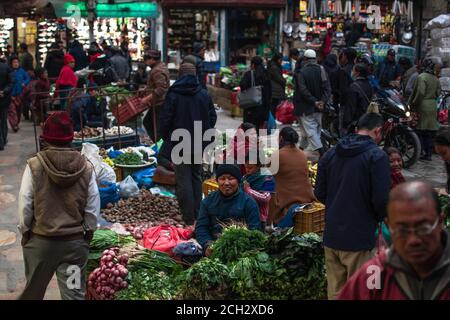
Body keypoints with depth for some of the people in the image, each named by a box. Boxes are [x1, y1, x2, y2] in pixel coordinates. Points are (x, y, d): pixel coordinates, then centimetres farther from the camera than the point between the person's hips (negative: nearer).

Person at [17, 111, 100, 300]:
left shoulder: (34, 166, -13)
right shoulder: (86, 168, -9)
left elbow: (25, 205, -9)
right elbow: (93, 208, -4)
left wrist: (24, 231, 7)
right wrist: (88, 234, 10)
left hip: (40, 241, 0)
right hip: (75, 241, 0)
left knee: (34, 289, 22)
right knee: (74, 293, 8)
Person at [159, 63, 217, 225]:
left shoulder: (173, 95, -10)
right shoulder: (204, 94, 2)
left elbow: (165, 120, -9)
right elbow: (212, 118, 7)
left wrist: (166, 137, 7)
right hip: (199, 144, 4)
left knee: (183, 180, 0)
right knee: (196, 177, 16)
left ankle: (188, 217, 1)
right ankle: (197, 213, 19)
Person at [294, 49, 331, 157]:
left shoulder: (301, 72, -11)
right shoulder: (322, 70, 1)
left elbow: (303, 91, -18)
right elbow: (327, 88, -6)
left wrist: (314, 102, -14)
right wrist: (323, 101, -11)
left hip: (306, 108, -5)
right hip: (319, 108, 5)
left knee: (310, 130, -4)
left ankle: (321, 152, -16)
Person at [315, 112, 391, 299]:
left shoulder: (330, 154, 7)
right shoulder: (376, 156, -11)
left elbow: (319, 193, 9)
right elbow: (381, 200, -15)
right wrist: (379, 217, 5)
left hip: (331, 236, 5)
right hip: (358, 237, -5)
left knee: (335, 292, 14)